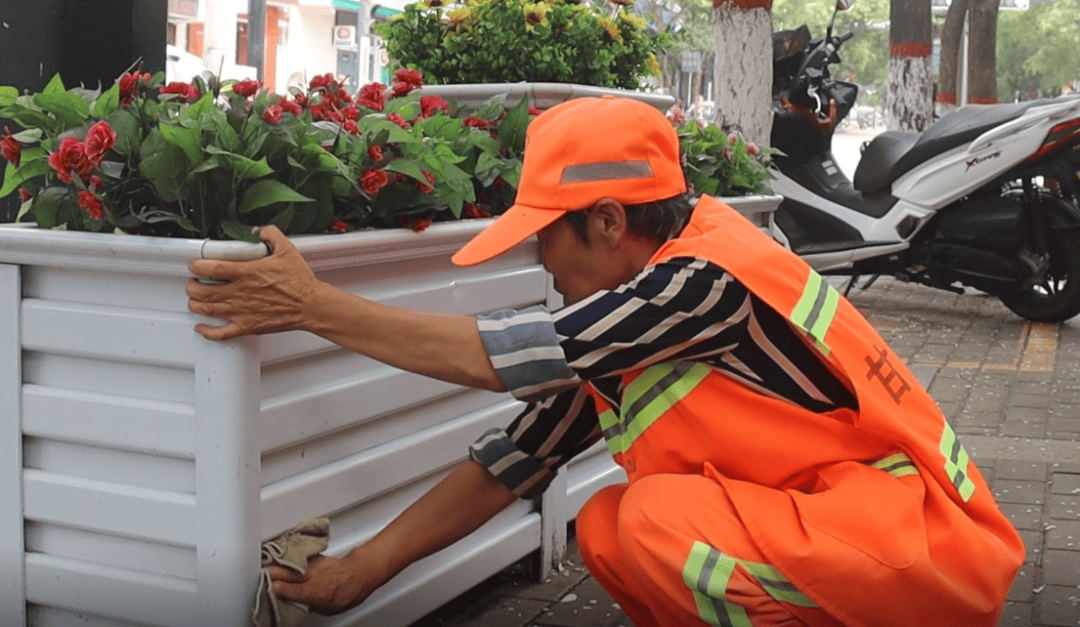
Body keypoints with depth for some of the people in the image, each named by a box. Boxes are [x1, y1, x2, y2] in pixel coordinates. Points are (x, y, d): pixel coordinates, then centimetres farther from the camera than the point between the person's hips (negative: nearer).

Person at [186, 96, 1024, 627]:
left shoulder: (709, 277, -23)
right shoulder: (620, 322, 3)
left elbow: (499, 356, -24)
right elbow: (520, 455, 5)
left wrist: (316, 306, -17)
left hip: (928, 538, -9)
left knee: (660, 518, -24)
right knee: (606, 529, 0)